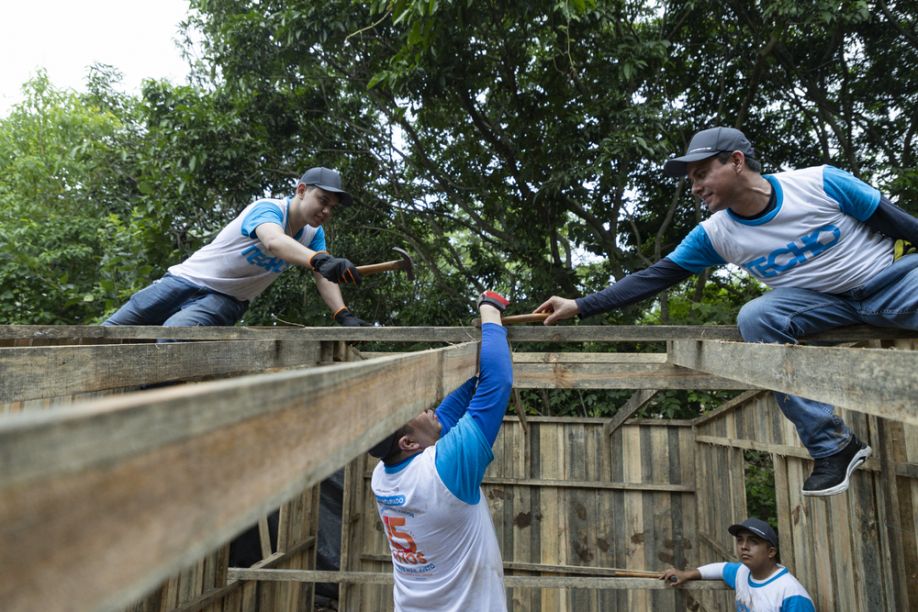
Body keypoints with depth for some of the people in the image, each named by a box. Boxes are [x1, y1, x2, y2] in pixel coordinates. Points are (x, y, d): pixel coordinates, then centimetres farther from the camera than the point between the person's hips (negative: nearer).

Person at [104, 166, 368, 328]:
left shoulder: (314, 234, -2)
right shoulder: (267, 208, -21)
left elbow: (323, 278, -13)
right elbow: (274, 242, -43)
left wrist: (344, 315, -32)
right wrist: (321, 260, -63)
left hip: (225, 301, 2)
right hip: (186, 279, -2)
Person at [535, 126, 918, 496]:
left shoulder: (822, 182, -17)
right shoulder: (714, 234, -10)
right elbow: (653, 278, -11)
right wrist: (579, 306, -16)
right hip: (828, 301, 2)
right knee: (754, 318, -28)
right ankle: (832, 445, -21)